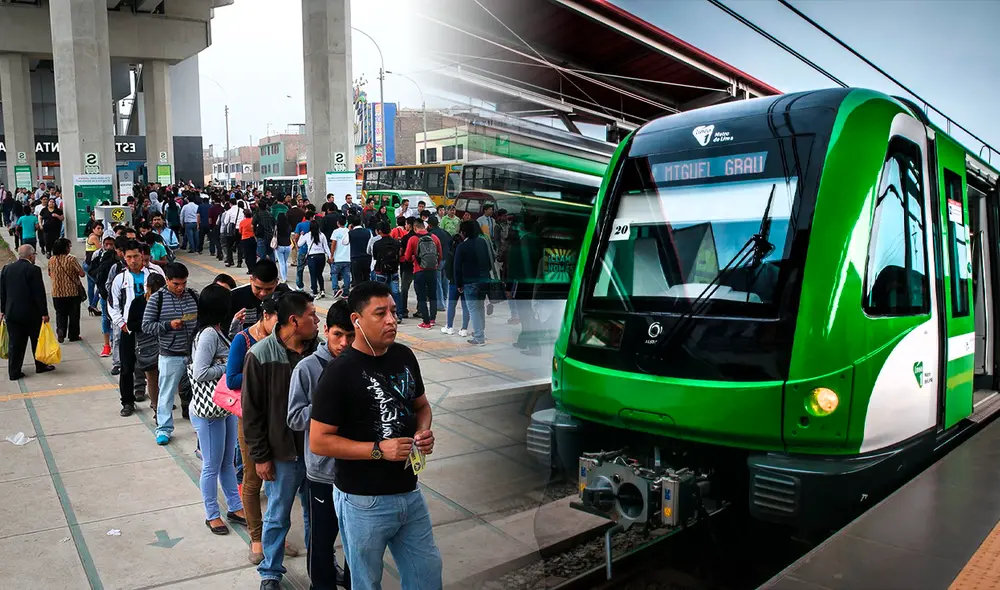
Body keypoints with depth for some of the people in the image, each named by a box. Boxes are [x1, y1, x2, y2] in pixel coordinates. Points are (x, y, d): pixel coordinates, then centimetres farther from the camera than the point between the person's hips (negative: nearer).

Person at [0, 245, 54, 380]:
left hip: (11, 312, 5)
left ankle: (14, 372, 10)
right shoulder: (34, 270, -14)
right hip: (31, 313, -5)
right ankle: (40, 366, 24)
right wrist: (44, 313, -9)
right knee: (37, 340, 12)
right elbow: (39, 293, -14)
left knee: (14, 343, 8)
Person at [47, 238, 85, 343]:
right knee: (74, 314, 10)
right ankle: (73, 335, 16)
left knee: (60, 313, 15)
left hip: (57, 293, 3)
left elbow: (50, 274, 13)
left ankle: (60, 330, -7)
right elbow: (82, 274, -14)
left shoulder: (51, 260, -1)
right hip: (73, 292, -3)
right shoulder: (71, 259, -16)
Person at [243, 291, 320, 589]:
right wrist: (260, 456, -8)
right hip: (282, 453, -3)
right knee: (278, 517, 14)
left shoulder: (318, 349, -7)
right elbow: (252, 411, -9)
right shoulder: (261, 355, -15)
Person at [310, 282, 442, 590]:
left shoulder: (404, 356, 1)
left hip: (409, 493, 6)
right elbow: (318, 441, -17)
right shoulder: (340, 372, -17)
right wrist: (378, 450, -23)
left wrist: (423, 431, -6)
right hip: (363, 501, -5)